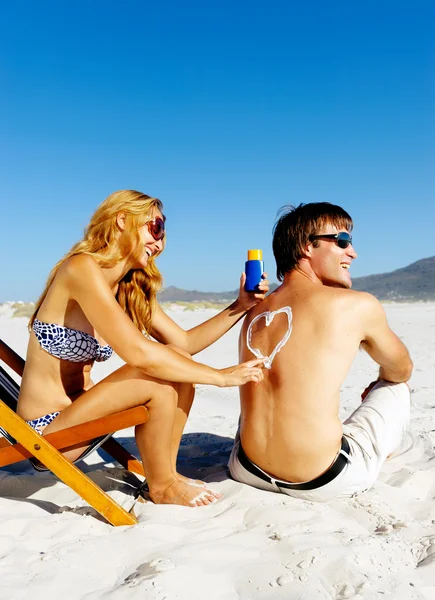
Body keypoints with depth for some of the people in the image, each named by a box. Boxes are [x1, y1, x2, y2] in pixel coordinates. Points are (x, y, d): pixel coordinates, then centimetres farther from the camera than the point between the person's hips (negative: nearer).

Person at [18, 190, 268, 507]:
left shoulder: (132, 291, 6)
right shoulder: (82, 269, -21)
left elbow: (186, 343, 5)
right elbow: (139, 353, -30)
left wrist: (240, 306, -2)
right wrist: (221, 376, -22)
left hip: (78, 411, 8)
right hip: (45, 433, -8)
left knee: (178, 364, -3)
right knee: (159, 376, -24)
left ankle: (166, 472, 5)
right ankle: (162, 487, -1)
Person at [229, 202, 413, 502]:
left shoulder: (254, 315, 5)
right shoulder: (359, 305, -8)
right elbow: (402, 370, 12)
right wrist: (377, 387, 35)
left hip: (249, 471, 5)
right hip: (324, 483, -4)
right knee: (397, 388, 20)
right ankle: (379, 453, 44)